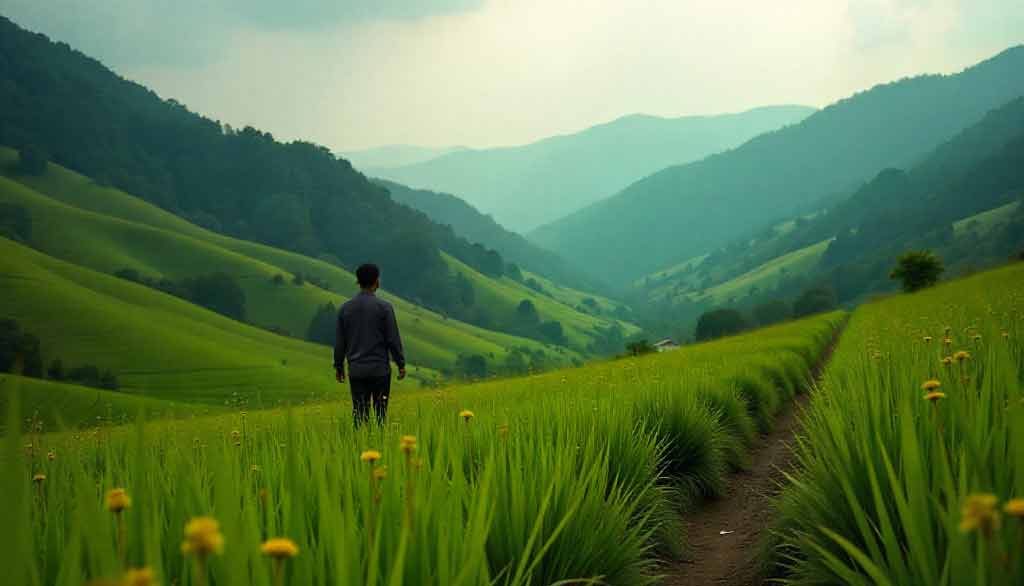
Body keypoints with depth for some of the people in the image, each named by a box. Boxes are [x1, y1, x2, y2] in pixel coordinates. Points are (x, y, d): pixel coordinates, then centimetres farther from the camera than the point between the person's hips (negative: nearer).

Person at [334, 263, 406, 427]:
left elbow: (340, 341, 6)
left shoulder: (346, 308, 2)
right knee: (380, 412, 4)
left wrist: (338, 366, 16)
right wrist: (401, 365, 2)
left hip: (356, 371, 3)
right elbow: (393, 339, -7)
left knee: (360, 413, 4)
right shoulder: (384, 307, -8)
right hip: (379, 370, -3)